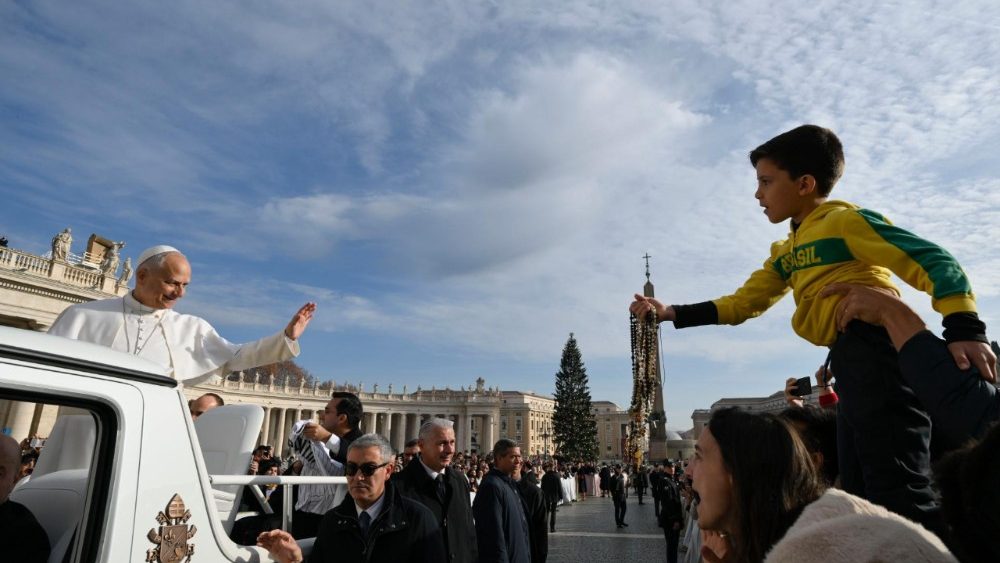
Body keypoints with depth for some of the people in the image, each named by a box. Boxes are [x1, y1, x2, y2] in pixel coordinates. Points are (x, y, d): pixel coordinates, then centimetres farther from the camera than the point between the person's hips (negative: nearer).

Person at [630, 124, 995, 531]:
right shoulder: (785, 253, 23)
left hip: (875, 349, -9)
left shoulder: (845, 221, -2)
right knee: (864, 494, 11)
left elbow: (935, 262, -9)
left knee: (898, 492, -13)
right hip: (850, 361, 9)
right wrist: (671, 314, 20)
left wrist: (964, 330, -23)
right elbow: (743, 303, 25)